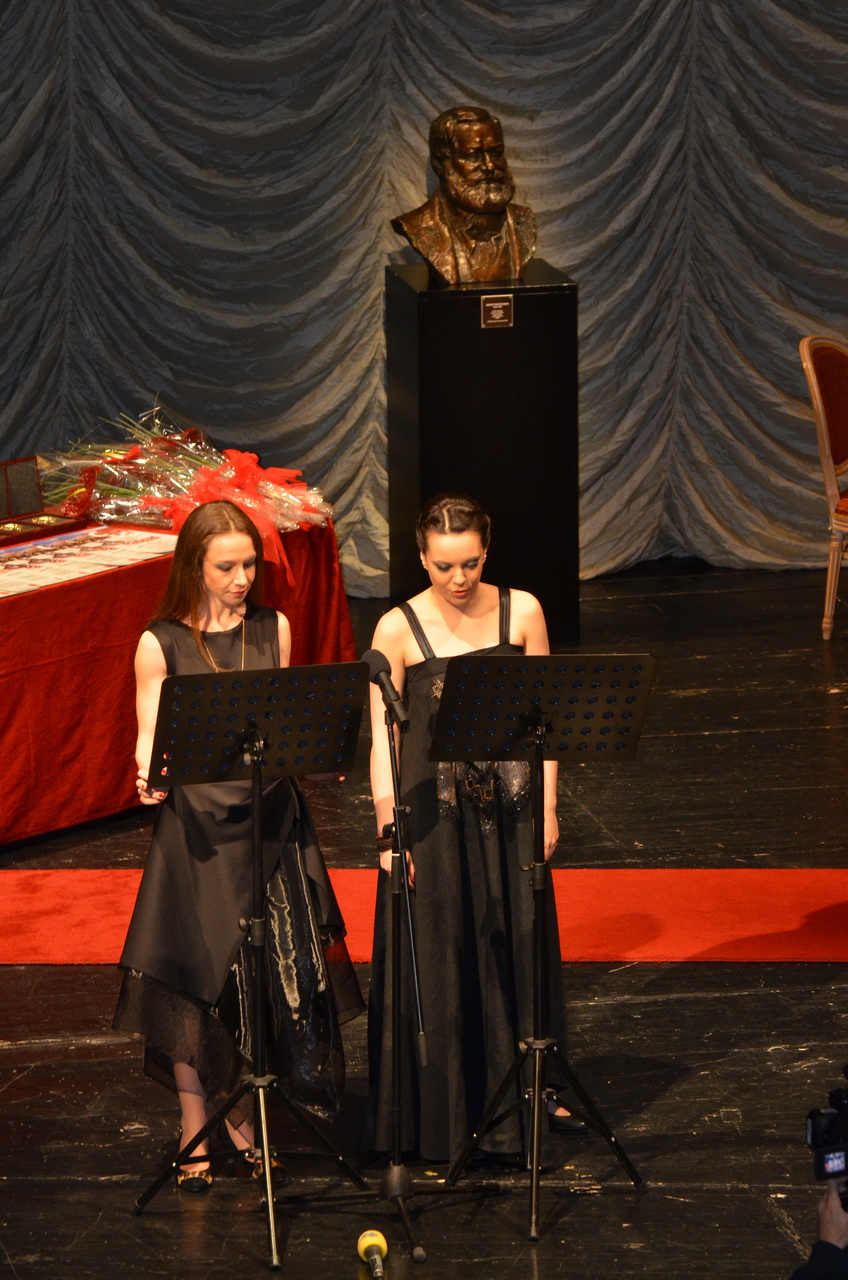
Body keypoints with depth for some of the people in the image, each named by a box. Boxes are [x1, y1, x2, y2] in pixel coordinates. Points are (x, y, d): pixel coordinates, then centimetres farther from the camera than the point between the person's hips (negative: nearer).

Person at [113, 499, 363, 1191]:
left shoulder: (272, 630, 6)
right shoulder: (161, 644, -5)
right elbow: (151, 740, -5)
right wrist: (151, 776, -26)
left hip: (271, 819, 3)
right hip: (196, 826, -3)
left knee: (272, 973, 6)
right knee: (193, 972, 0)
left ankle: (241, 1115, 23)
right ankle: (195, 1126, 13)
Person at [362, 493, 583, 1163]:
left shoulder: (521, 611, 0)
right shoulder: (399, 629, -8)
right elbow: (382, 736, -8)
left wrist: (548, 806, 0)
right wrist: (388, 829, -15)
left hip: (509, 806, 2)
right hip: (434, 809, -2)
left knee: (519, 943, 11)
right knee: (438, 952, 4)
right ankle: (447, 1108, 16)